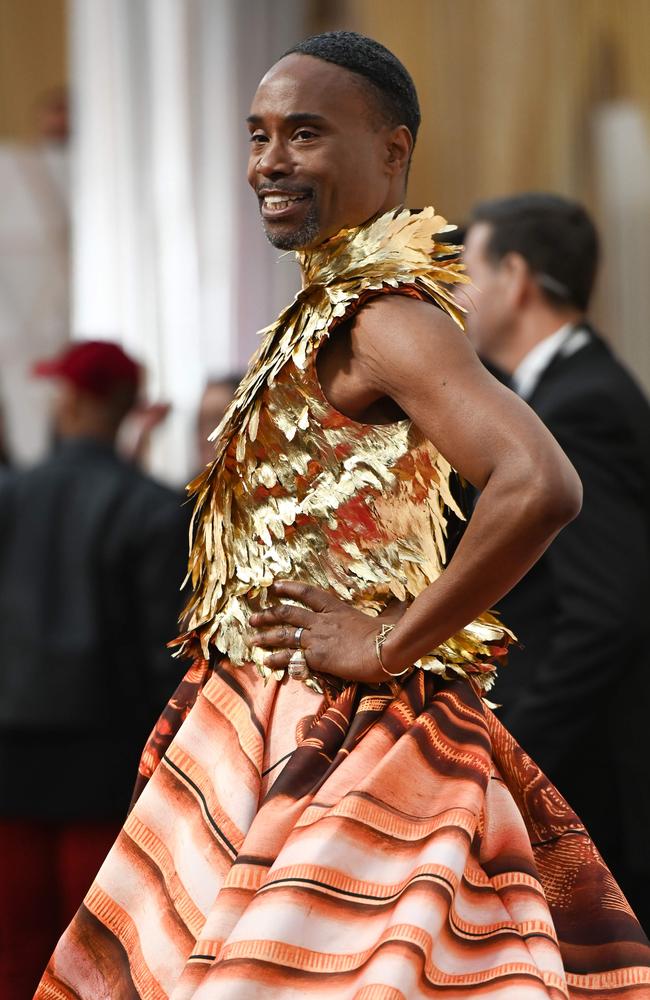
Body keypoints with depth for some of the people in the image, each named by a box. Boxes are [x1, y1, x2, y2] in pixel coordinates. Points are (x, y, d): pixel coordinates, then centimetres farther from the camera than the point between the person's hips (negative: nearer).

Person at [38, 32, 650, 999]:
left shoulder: (385, 317, -16)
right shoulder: (333, 309, 13)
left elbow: (541, 487, -31)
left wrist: (390, 642, -21)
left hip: (343, 734, -9)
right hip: (275, 723, 9)